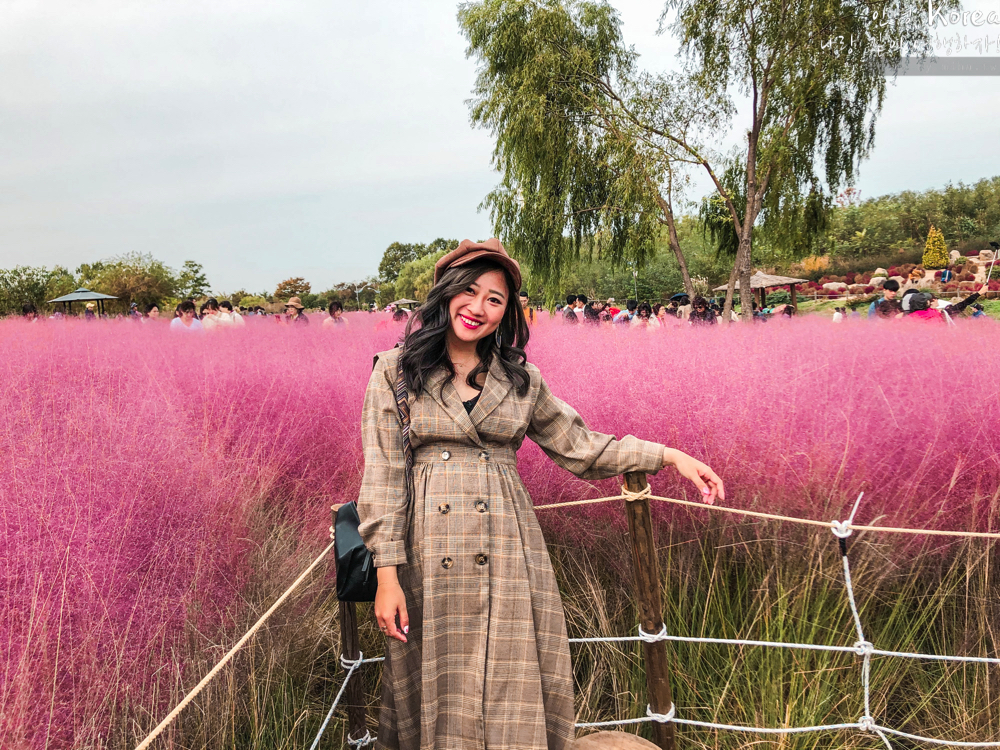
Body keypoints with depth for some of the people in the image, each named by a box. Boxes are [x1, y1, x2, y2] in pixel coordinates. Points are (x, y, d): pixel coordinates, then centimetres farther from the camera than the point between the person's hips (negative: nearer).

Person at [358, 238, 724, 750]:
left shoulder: (520, 379, 9)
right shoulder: (395, 371, 1)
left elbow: (580, 447, 13)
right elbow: (382, 475, -2)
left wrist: (668, 456, 5)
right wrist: (387, 574, -8)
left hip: (508, 553, 2)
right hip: (431, 554, -2)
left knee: (514, 686, 5)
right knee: (438, 689, 7)